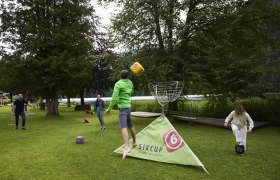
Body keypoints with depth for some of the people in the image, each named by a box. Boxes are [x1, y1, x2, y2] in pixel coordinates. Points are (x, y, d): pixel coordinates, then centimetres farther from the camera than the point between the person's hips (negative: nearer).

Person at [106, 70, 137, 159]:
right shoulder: (130, 83, 9)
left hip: (122, 108, -8)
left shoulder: (118, 84, -13)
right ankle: (134, 142, 37)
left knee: (123, 127, -19)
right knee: (130, 125, 22)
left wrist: (109, 108, -11)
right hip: (128, 107, 8)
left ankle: (126, 147, -33)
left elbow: (114, 97, -19)